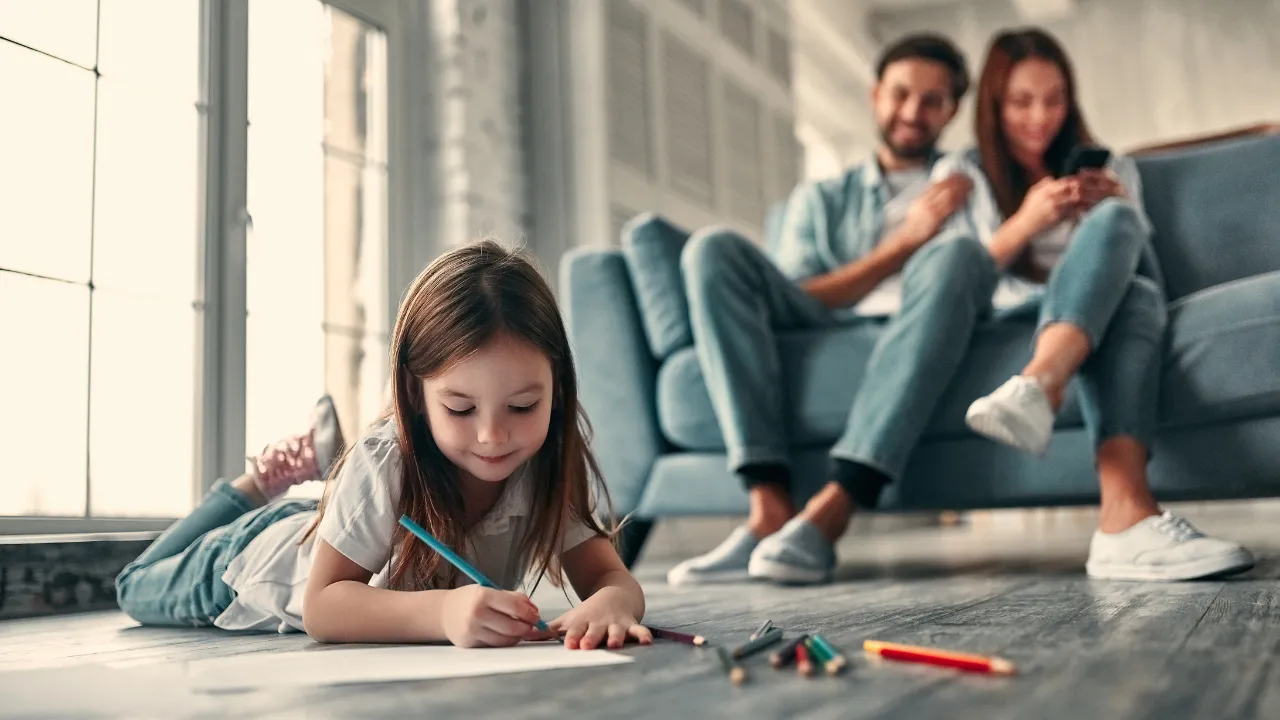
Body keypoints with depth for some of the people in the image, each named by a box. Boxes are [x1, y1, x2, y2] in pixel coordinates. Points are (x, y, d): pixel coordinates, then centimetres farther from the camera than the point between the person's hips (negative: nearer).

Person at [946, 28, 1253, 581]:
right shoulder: (960, 174, 17)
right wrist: (1025, 223, -12)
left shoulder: (1111, 169, 25)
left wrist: (1117, 209, -1)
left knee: (1114, 223, -30)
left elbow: (1138, 260, 19)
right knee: (1114, 225, -34)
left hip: (1108, 310, 3)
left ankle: (1035, 389, -60)